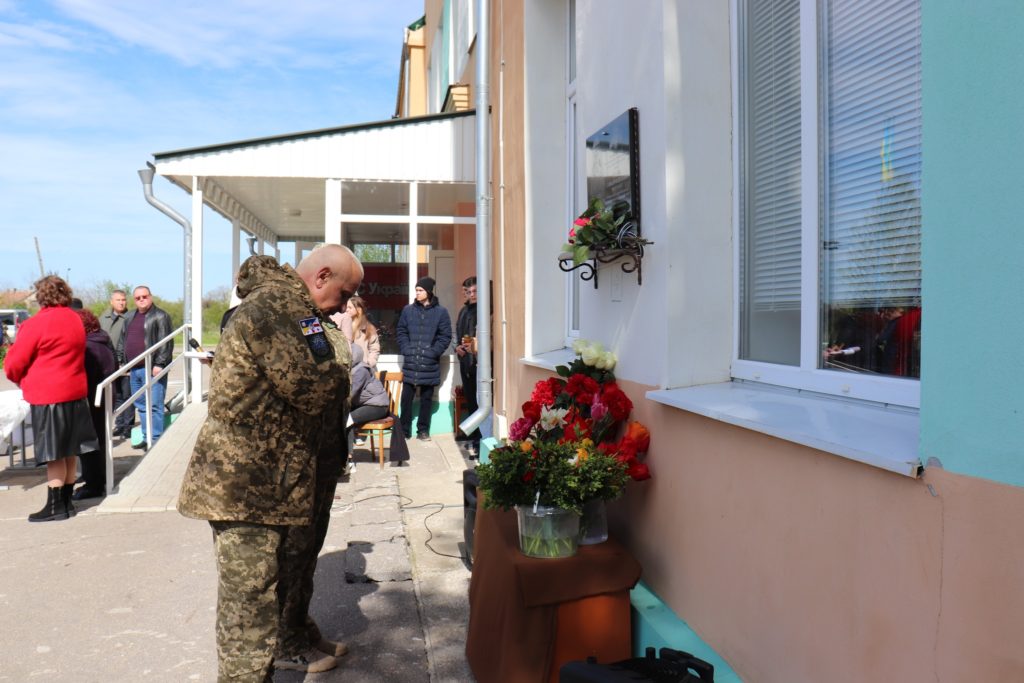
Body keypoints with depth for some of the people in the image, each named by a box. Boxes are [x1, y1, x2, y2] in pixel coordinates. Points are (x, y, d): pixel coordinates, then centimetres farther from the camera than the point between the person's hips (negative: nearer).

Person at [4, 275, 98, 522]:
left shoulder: (36, 324, -13)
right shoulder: (76, 321, 8)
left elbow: (13, 365, -8)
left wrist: (20, 380, 13)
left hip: (47, 396, -7)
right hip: (75, 392, 7)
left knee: (54, 455, 0)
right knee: (69, 453, 12)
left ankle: (56, 507, 6)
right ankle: (66, 502, 20)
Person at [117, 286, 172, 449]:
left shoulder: (160, 316, -7)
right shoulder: (129, 318, 18)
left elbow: (165, 343, -14)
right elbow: (122, 342, 23)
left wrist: (159, 364, -19)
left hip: (151, 368, -8)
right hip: (134, 369, 8)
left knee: (154, 405, -8)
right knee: (141, 405, 12)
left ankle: (155, 439, -4)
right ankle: (146, 437, 20)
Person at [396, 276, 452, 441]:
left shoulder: (441, 312, 0)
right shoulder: (408, 310, 6)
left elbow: (445, 336, -1)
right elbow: (401, 332, 9)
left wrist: (433, 352, -10)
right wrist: (406, 350, -4)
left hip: (430, 364, -1)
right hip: (410, 362, 1)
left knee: (426, 399, 7)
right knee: (406, 397, 3)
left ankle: (423, 430, 16)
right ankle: (404, 429, 13)